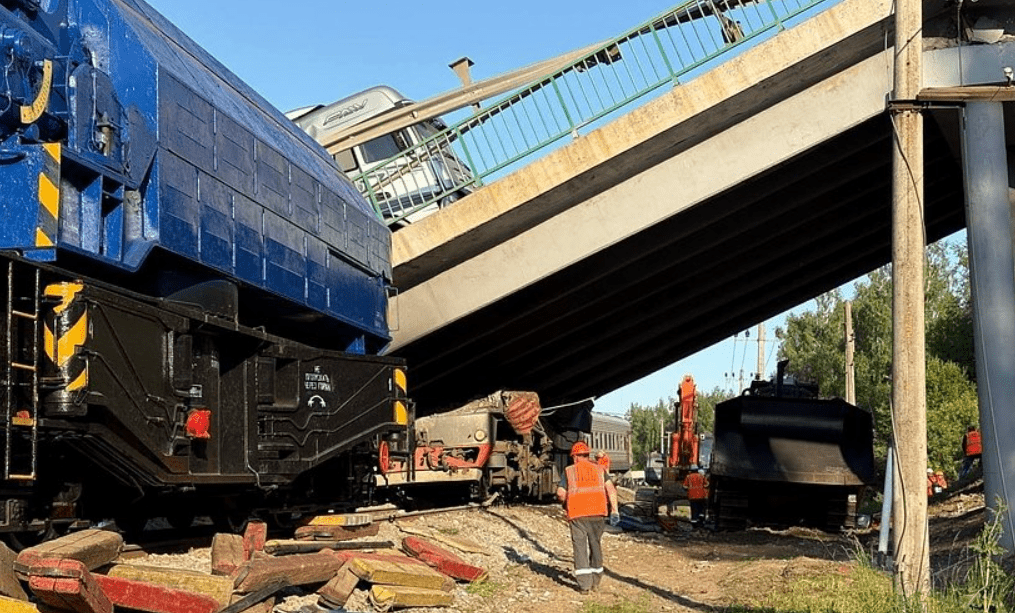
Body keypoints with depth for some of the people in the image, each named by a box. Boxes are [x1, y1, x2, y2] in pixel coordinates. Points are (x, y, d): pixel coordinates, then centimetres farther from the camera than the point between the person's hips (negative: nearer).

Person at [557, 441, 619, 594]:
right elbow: (611, 488, 0)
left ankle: (584, 583, -7)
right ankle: (595, 581, 24)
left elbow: (560, 493, 0)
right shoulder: (599, 469, 12)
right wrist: (615, 510, -1)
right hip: (597, 512, 2)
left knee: (580, 547, 0)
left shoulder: (569, 471, 8)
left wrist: (566, 501, 21)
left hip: (577, 514, -2)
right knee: (595, 545, 15)